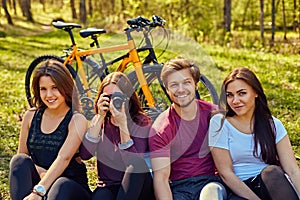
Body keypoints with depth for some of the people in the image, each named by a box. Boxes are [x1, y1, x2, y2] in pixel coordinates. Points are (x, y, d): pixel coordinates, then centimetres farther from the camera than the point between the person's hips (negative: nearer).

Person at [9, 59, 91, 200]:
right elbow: (22, 154, 9)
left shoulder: (77, 120, -7)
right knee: (19, 160, -23)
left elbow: (64, 158, -21)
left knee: (61, 185, -36)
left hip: (70, 186, -4)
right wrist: (38, 171, -15)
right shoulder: (31, 116, 6)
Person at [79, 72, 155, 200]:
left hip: (136, 189, 0)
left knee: (137, 166, -33)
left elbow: (134, 164, -22)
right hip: (107, 187, 0)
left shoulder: (141, 122, -8)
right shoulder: (99, 121, 4)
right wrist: (100, 118, -17)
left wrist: (122, 124, -27)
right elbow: (84, 154, -12)